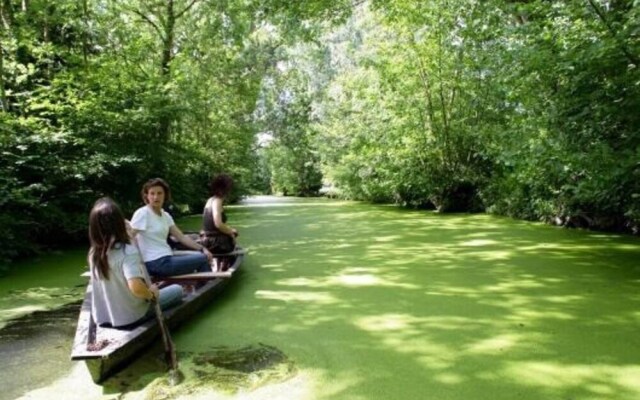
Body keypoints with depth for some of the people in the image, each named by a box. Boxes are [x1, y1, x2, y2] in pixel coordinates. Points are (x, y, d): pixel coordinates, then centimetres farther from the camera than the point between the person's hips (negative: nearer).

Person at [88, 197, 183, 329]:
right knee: (177, 290, 12)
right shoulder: (127, 251, -26)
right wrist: (151, 294, -20)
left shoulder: (94, 253, -5)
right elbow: (136, 287, -38)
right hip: (130, 317, -7)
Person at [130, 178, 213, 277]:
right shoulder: (142, 213, -11)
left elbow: (181, 237, 9)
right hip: (155, 263, -8)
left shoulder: (165, 215, 11)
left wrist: (202, 249, -1)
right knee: (203, 259, -7)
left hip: (166, 259, 8)